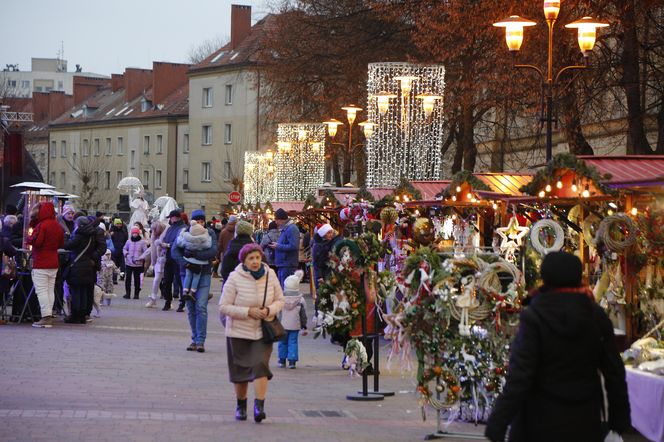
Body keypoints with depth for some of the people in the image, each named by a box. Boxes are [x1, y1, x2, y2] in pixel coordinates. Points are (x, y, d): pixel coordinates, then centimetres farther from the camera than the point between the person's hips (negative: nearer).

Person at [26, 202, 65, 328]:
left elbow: (36, 241, -22)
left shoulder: (41, 226, -15)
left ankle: (46, 317, -10)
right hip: (54, 263, 8)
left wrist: (28, 238, -3)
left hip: (41, 264, -8)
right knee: (50, 290, 11)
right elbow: (61, 243, 16)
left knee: (41, 290, -5)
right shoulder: (57, 226, 9)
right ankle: (49, 316, 12)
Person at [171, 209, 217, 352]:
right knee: (191, 308, 6)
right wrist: (184, 263, -22)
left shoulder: (209, 233, 2)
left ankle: (200, 341, -13)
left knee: (201, 307, -14)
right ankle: (195, 339, 15)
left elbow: (213, 251, -11)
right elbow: (175, 250, -7)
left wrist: (196, 254, -21)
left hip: (204, 274, -2)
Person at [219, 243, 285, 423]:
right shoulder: (235, 278, -12)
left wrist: (269, 310, -14)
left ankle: (259, 406, -17)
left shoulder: (270, 276, -3)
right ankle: (241, 406, 27)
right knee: (241, 369, 8)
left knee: (260, 365, -15)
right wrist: (248, 312, -21)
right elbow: (223, 307, -12)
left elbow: (280, 300, 7)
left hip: (263, 332, 1)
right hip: (238, 332, -1)